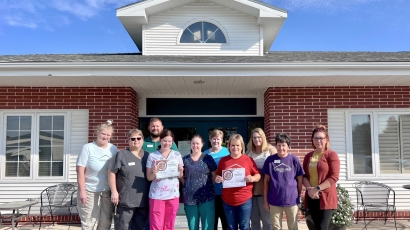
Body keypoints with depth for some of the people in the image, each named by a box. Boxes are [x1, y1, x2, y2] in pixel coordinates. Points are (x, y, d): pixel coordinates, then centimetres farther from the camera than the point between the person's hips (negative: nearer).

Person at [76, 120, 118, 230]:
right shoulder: (88, 148, -7)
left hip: (108, 192, 4)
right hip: (90, 192, -4)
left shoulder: (114, 149, 4)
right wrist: (82, 191, -14)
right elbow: (80, 171, -10)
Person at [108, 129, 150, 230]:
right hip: (125, 200, -4)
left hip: (143, 201, 5)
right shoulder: (121, 155, -3)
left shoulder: (147, 156, 11)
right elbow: (112, 173, -5)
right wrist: (114, 191, -10)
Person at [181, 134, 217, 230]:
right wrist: (188, 185, 3)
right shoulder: (185, 160, 6)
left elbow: (214, 175, 4)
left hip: (207, 197, -1)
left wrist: (208, 185, -1)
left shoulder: (208, 158, 1)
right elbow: (181, 176, 13)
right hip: (190, 198, 2)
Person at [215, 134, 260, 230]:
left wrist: (252, 178, -19)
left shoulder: (248, 159, -2)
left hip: (245, 200, -2)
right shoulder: (223, 160, 3)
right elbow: (218, 175, 12)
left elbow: (258, 175, 2)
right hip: (227, 201, 2)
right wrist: (217, 179, -10)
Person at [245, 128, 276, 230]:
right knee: (254, 220, 15)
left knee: (267, 220, 8)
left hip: (265, 190, -4)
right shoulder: (249, 152, 10)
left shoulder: (271, 150, -3)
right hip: (251, 190, 4)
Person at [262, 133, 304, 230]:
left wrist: (299, 197, 6)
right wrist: (265, 199, 2)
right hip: (274, 200, 1)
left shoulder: (294, 160, -4)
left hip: (292, 200, 0)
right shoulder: (270, 160, -3)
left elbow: (299, 180, 3)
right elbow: (266, 180, 2)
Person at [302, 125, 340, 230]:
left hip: (326, 198, -5)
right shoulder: (308, 156, 13)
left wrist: (317, 188, -17)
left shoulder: (332, 155, -3)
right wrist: (309, 188, -10)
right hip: (311, 198, 5)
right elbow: (304, 175, 9)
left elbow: (334, 177, -12)